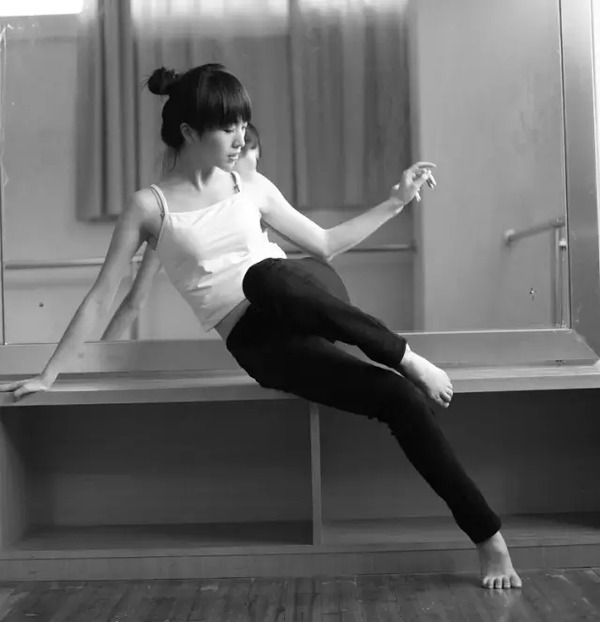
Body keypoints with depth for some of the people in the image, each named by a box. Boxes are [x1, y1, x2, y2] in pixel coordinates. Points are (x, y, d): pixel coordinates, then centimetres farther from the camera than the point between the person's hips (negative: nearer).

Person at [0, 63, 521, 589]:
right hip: (259, 343, -2)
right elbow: (102, 296, 6)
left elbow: (325, 244, 23)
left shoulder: (253, 188, 14)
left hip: (304, 307, 2)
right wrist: (48, 374, 3)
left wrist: (396, 202, 18)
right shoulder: (151, 205, 4)